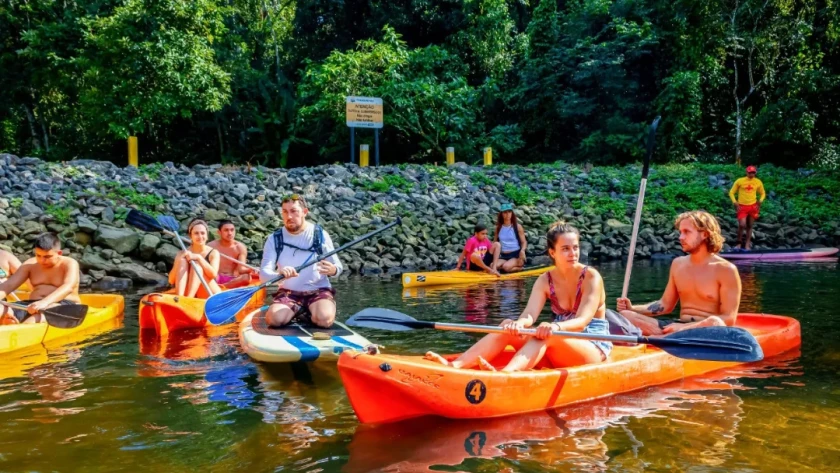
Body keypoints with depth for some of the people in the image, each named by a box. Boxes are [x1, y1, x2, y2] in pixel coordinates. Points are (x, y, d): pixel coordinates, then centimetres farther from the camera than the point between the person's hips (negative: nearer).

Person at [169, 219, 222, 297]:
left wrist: (199, 257, -28)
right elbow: (171, 281, -3)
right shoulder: (182, 254, 6)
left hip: (209, 295, -2)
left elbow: (213, 274, -18)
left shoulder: (213, 253, 2)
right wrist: (178, 261, -19)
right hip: (185, 292, 2)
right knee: (182, 261, -18)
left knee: (197, 265, -23)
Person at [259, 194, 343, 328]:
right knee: (274, 319, -28)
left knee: (324, 320, -32)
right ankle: (297, 310, 4)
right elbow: (264, 273, -11)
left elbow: (337, 266, 0)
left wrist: (333, 270, -27)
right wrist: (279, 274, -36)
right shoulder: (275, 239, -2)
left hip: (318, 290, -1)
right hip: (288, 292, 1)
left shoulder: (320, 234, -2)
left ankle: (307, 313, 4)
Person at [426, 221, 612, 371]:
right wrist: (519, 324, -40)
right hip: (558, 345, 5)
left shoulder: (591, 277, -11)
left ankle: (504, 374, -64)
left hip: (593, 346, -5)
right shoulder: (545, 281, 1)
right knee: (508, 326, -18)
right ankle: (453, 366, -36)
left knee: (547, 334, -36)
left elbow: (582, 322, -23)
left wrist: (556, 327, -45)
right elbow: (529, 315, -16)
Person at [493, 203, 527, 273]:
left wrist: (522, 250, -22)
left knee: (506, 267, -33)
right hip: (503, 256, 3)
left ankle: (520, 267, -2)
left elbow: (524, 242, 1)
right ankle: (515, 267, -8)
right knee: (493, 266, -28)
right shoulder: (499, 228, 8)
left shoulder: (517, 227, 0)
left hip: (516, 255, -3)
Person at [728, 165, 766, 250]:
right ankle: (739, 242, 3)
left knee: (749, 226, 9)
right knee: (742, 225, -17)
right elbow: (731, 192, 2)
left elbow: (762, 193, 16)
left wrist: (760, 200, -3)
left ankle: (747, 245, 18)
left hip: (753, 206, 3)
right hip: (742, 207, -3)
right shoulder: (740, 181, -4)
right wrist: (734, 202, -11)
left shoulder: (758, 182, 3)